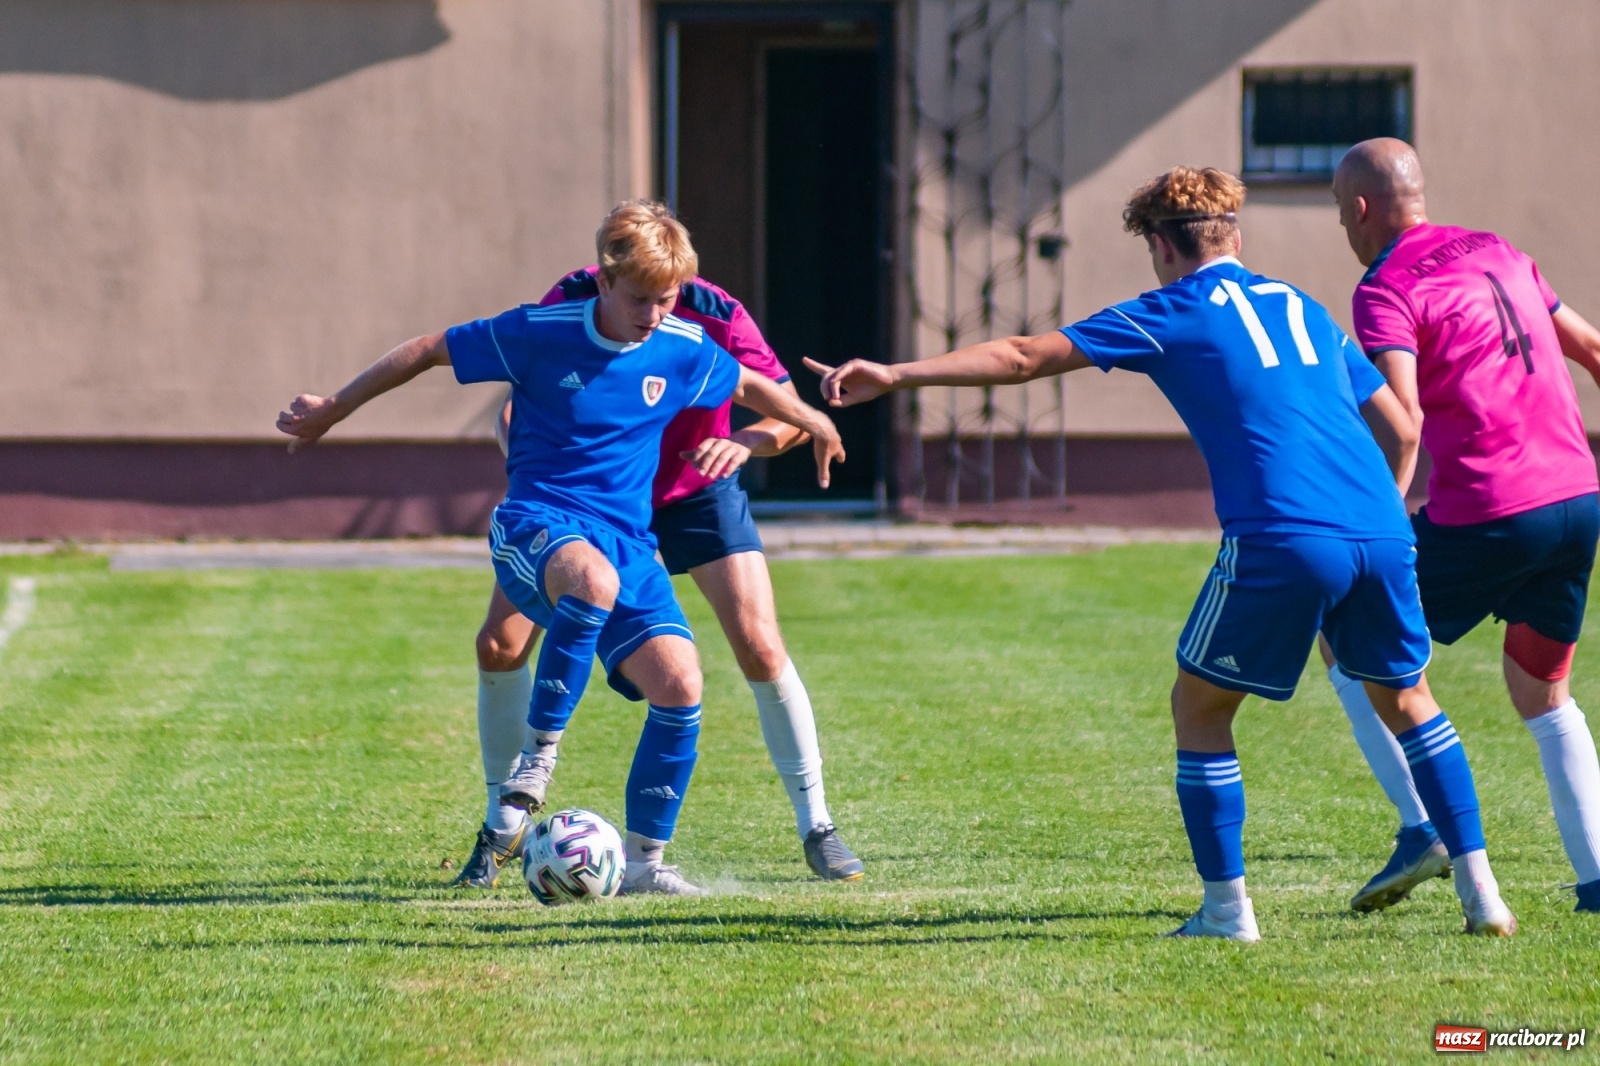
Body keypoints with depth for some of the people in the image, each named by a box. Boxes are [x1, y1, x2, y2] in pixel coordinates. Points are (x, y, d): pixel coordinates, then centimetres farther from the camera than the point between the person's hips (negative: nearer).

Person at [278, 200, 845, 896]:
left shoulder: (684, 352, 2)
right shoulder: (539, 334, -9)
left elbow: (749, 386, 24)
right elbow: (428, 350, 2)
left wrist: (815, 425, 40)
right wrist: (332, 410, 9)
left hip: (627, 543, 5)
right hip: (537, 523, -5)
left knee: (679, 685, -16)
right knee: (592, 579, -42)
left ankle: (643, 859, 0)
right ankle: (541, 749, -25)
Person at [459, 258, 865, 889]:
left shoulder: (715, 317, -28)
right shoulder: (567, 305, -25)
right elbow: (515, 408, -17)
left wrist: (747, 440, -45)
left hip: (694, 490, -1)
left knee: (760, 646, -16)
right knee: (500, 644, -10)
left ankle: (817, 828, -1)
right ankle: (505, 826, 9)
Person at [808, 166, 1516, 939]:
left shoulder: (1173, 314, 9)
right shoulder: (1304, 310, 24)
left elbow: (1025, 357, 5)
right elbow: (1402, 429, 25)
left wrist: (898, 376, 8)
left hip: (1280, 540, -5)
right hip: (1381, 529, 5)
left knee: (1199, 706, 13)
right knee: (1405, 699, 23)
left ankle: (1226, 908, 9)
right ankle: (1480, 894, 17)